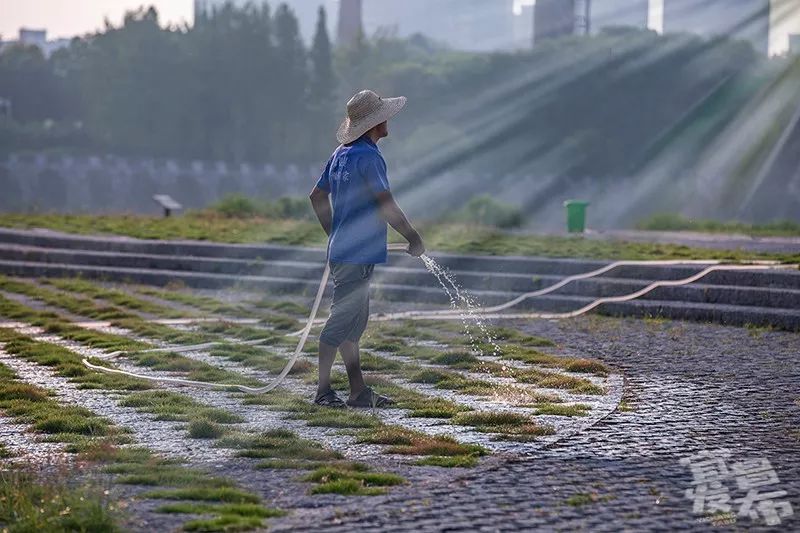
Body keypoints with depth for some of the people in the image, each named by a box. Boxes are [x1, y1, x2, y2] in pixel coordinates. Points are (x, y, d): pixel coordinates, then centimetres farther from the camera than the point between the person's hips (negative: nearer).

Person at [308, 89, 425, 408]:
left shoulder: (341, 154, 13)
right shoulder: (368, 157, -15)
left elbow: (317, 196, 21)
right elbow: (386, 205, -20)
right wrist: (414, 239, -10)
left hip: (342, 250, 10)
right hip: (358, 255, -10)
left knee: (355, 323, 12)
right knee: (342, 322, -5)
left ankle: (358, 391, 16)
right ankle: (323, 391, -2)